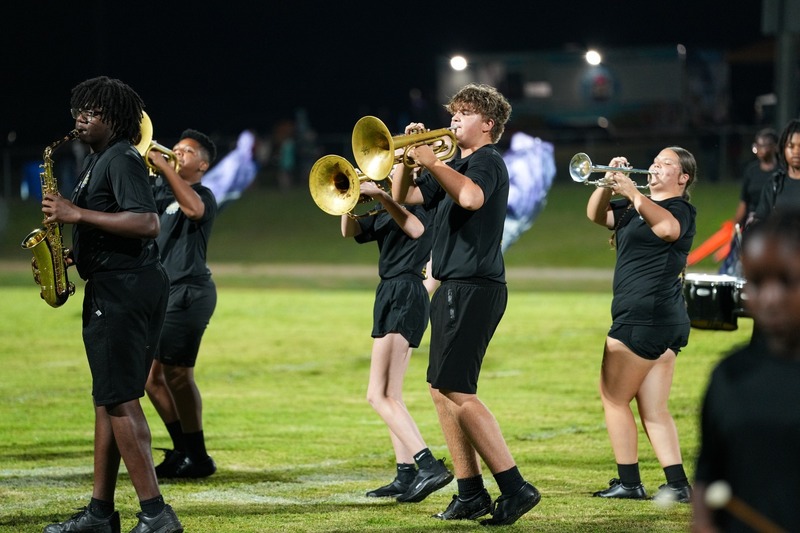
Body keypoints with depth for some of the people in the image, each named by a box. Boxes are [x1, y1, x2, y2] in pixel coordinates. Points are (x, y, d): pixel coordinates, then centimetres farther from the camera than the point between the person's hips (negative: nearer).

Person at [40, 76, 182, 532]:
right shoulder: (97, 160, 18)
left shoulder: (122, 160, -13)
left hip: (127, 288, -11)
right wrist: (77, 255, 9)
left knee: (119, 399, -13)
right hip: (110, 288, 11)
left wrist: (78, 214, -23)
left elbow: (147, 223, -26)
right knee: (108, 397, 12)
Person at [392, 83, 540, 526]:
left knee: (456, 391, -14)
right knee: (442, 389, 11)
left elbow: (471, 197, -32)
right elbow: (403, 196, 17)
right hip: (453, 287, 10)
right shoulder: (455, 165, 18)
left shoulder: (486, 161, -9)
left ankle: (514, 487, -15)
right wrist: (407, 156, 3)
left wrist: (432, 161, -25)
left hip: (473, 288, -10)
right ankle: (471, 493, 14)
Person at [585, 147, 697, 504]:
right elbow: (596, 215, 16)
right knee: (654, 411, 7)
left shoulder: (679, 208, -8)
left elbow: (668, 228, -32)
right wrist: (609, 182, -1)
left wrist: (632, 193, -28)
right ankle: (678, 485, 3)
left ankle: (629, 483, 2)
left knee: (614, 399, -1)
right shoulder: (636, 207, 20)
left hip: (646, 315, -9)